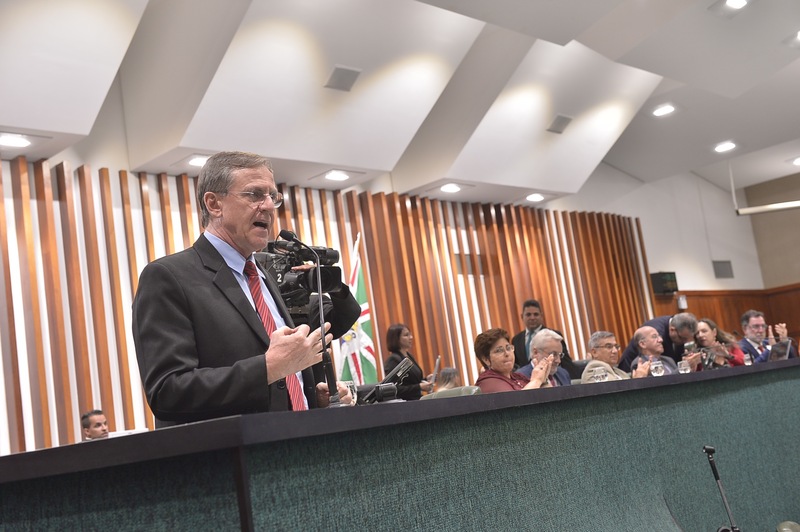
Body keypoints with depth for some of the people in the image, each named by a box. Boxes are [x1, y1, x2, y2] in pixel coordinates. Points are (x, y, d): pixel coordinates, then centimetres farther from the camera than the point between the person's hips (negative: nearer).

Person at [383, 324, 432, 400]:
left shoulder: (409, 356, 12)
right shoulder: (393, 360, -14)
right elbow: (395, 390, -21)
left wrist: (426, 380, 5)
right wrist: (419, 387, -23)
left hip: (417, 400, 8)